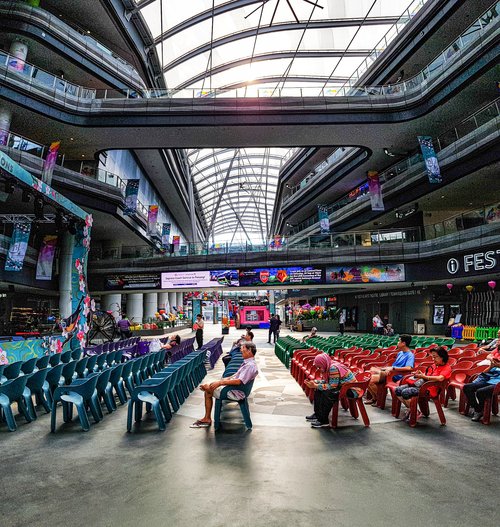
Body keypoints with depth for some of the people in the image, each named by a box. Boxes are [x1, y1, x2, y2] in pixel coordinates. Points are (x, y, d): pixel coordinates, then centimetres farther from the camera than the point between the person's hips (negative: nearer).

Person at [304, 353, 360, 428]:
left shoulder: (334, 368, -26)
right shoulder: (329, 367, 2)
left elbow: (332, 386, -27)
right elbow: (326, 381, 11)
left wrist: (316, 386, -22)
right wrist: (315, 382, -4)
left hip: (352, 390, -11)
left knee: (327, 394, -30)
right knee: (318, 390, 7)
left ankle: (324, 421, -18)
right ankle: (317, 414, 15)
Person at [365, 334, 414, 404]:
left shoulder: (410, 355, -14)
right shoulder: (400, 353, 16)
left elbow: (409, 368, -31)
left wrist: (392, 368, -29)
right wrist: (382, 369, 16)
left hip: (395, 377, -10)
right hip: (390, 372, 10)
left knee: (370, 380, -23)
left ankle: (377, 399, 1)